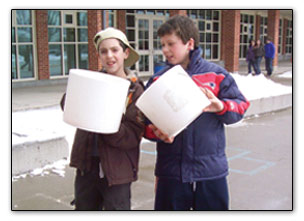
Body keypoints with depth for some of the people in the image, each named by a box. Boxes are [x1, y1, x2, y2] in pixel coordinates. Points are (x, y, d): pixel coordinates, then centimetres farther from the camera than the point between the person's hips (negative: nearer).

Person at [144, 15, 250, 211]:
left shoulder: (216, 74, 1)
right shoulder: (158, 80, 4)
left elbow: (240, 106, 0)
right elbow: (146, 120, 4)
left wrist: (221, 107, -20)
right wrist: (155, 132, -17)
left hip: (211, 169, -1)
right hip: (171, 170, 1)